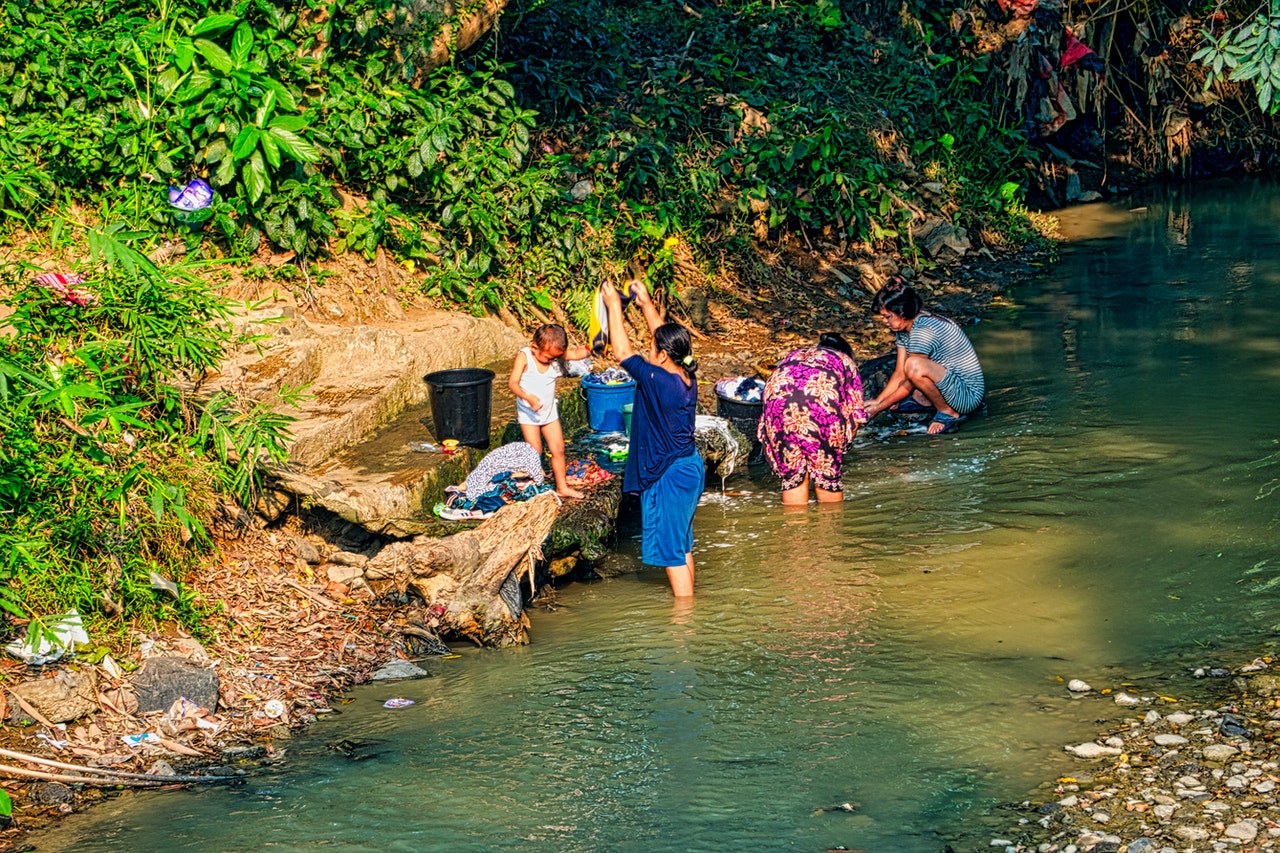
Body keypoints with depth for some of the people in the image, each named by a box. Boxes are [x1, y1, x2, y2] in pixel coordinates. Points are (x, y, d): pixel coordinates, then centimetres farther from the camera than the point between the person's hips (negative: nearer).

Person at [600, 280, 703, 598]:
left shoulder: (657, 381, -24)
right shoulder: (687, 377, -1)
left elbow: (623, 352, -15)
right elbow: (666, 338, 14)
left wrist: (614, 306, -6)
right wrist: (646, 304, 18)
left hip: (668, 476, -9)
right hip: (690, 467, 9)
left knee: (671, 549, 1)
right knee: (682, 544, 21)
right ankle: (687, 601, 32)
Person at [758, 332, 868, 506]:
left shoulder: (793, 355, 40)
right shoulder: (845, 361, 32)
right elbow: (855, 416, 23)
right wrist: (841, 444, 36)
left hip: (777, 399, 2)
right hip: (821, 400, -2)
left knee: (792, 473, 15)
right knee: (827, 471, 16)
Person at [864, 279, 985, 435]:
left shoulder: (923, 332, -25)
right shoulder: (904, 328, 3)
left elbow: (909, 385, -20)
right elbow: (899, 374, 4)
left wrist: (879, 408, -14)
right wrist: (877, 401, -7)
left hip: (969, 394, -10)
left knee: (914, 365, -33)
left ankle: (949, 412, -14)